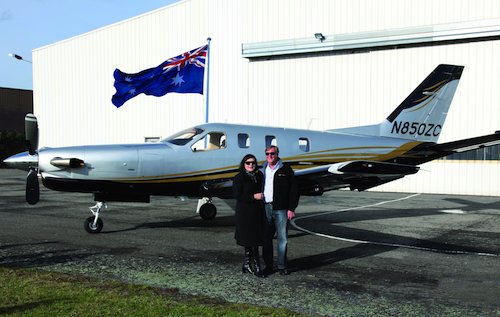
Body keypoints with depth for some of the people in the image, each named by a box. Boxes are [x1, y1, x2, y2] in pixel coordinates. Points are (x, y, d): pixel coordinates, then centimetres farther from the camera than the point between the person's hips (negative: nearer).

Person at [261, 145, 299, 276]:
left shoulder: (286, 170, 2)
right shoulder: (262, 170, 13)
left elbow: (294, 191, -1)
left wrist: (291, 209, -7)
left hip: (281, 209, -3)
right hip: (265, 209, 3)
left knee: (282, 238, 0)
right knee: (266, 238, 5)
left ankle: (282, 266, 10)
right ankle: (268, 266, 14)